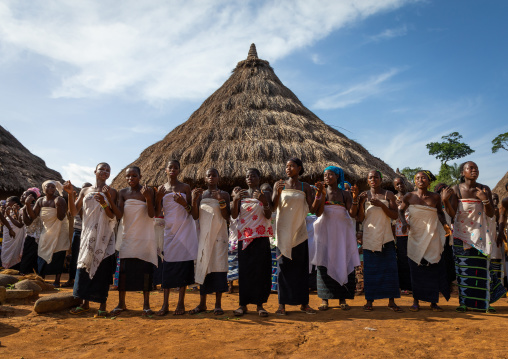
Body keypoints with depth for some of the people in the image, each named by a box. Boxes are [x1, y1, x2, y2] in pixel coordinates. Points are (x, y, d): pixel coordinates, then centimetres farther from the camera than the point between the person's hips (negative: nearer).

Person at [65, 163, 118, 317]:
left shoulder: (111, 192, 2)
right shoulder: (85, 191, 11)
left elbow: (112, 216, -5)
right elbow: (74, 212, 7)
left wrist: (104, 203, -24)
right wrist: (70, 194, -5)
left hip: (104, 236, -3)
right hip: (88, 234, 3)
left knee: (102, 268, -4)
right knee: (84, 266, 5)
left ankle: (102, 306, 4)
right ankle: (85, 303, 18)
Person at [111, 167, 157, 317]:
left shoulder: (148, 190, -3)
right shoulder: (123, 193, 4)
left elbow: (151, 214, -9)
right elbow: (119, 214, -5)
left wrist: (147, 198, -24)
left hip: (145, 236, -2)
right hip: (128, 236, 2)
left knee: (145, 270, -1)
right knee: (124, 269, 0)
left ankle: (146, 305, 8)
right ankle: (121, 303, 14)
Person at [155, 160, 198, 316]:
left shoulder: (185, 187, 3)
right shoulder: (161, 189, 8)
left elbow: (191, 212, 2)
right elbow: (157, 213, 6)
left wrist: (183, 203, -17)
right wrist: (158, 197, -10)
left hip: (184, 229, -1)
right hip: (169, 229, 2)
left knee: (183, 264, -2)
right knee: (167, 264, -1)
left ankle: (181, 303, 6)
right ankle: (165, 304, 6)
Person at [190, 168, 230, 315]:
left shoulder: (224, 194, 3)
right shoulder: (200, 195, 10)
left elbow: (227, 216, -5)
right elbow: (195, 216, 2)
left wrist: (221, 200, -19)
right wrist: (194, 199, -11)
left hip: (219, 234, -2)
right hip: (204, 235, 2)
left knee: (218, 266, -5)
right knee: (203, 266, 3)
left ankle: (218, 304, 2)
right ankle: (202, 303, 12)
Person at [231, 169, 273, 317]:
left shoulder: (265, 194, 6)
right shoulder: (241, 194, 10)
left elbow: (268, 216, -4)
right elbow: (234, 215, 1)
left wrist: (264, 201, -22)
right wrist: (235, 199, -15)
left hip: (260, 237, -1)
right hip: (244, 236, 1)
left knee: (260, 269, -1)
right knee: (244, 269, 0)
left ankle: (259, 304, 8)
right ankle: (243, 304, 8)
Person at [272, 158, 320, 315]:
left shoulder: (305, 187, 5)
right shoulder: (279, 184, 3)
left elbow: (312, 209, -1)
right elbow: (272, 207, -6)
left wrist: (319, 193, -11)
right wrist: (278, 192, -21)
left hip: (299, 231, 1)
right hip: (283, 231, -1)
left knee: (301, 267, 6)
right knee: (284, 266, 1)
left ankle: (303, 303, 16)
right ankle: (282, 304, 8)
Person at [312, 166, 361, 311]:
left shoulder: (345, 194, 5)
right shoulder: (322, 192, 2)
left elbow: (352, 214, -3)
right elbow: (318, 213, -10)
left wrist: (355, 199, -15)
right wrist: (321, 195, -18)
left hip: (342, 231, 1)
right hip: (326, 230, -1)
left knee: (343, 263, 0)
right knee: (325, 263, -2)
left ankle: (342, 299, 8)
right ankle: (324, 299, 4)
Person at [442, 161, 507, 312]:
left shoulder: (485, 189, 1)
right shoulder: (456, 190, -4)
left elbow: (491, 214, -2)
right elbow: (452, 214, -9)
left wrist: (485, 199, -17)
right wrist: (445, 200, -24)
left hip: (480, 234, 1)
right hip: (462, 234, -1)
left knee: (481, 268, 4)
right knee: (464, 268, 2)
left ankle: (482, 302, 16)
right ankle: (465, 301, 10)